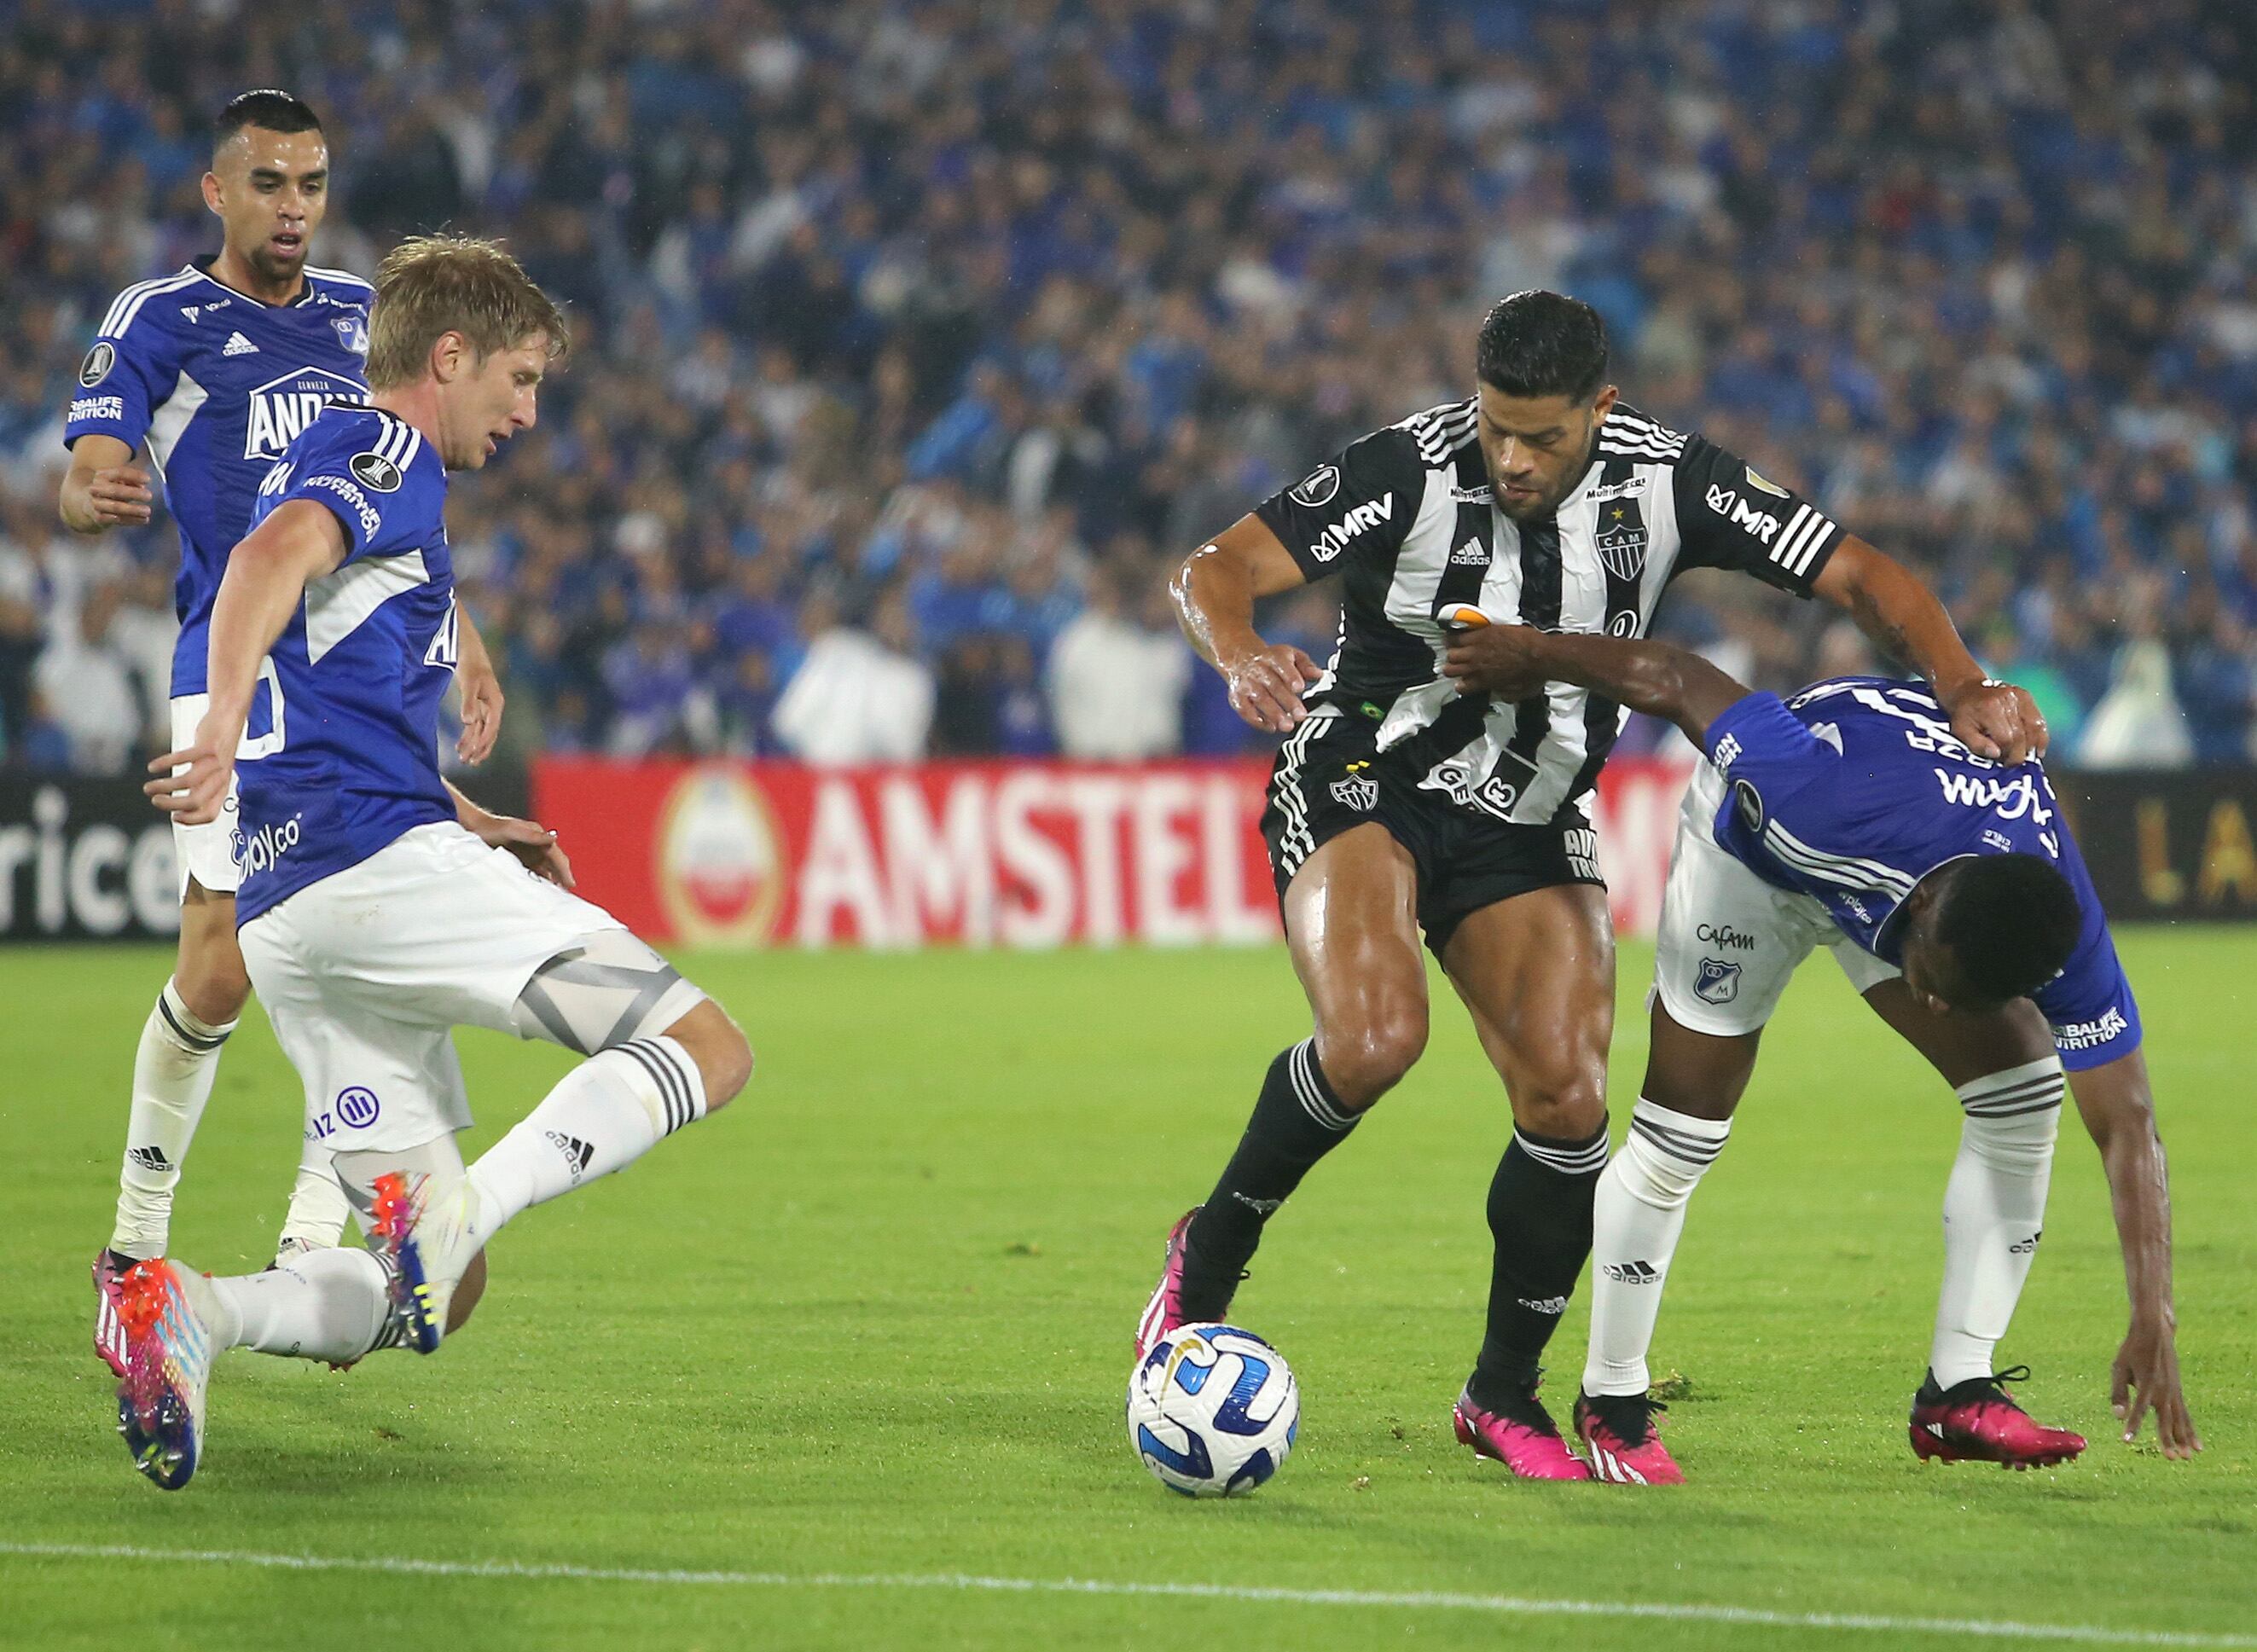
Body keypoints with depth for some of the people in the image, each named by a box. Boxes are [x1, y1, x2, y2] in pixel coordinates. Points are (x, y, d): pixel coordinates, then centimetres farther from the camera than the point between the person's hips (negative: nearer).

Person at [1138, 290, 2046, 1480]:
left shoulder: (1667, 481, -12)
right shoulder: (1410, 471, -20)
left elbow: (1861, 577, -8)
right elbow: (1215, 570, -23)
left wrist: (1961, 690, -25)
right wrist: (1240, 657, -46)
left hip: (1529, 828, 3)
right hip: (1359, 788, -3)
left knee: (1566, 1099, -11)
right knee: (1376, 1036, -29)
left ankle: (1505, 1392, 8)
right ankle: (1209, 1252, -4)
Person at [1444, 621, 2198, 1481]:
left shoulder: (2072, 949, -35)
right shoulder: (1828, 805, -47)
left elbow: (2128, 1128, -26)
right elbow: (1678, 680, -34)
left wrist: (2153, 1323, -32)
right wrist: (1533, 654, -18)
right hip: (1756, 840, -3)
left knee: (2021, 1093, -12)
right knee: (1680, 1133, -5)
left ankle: (1958, 1392, -1)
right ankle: (1610, 1400, 14)